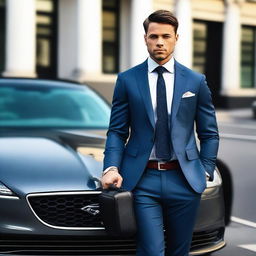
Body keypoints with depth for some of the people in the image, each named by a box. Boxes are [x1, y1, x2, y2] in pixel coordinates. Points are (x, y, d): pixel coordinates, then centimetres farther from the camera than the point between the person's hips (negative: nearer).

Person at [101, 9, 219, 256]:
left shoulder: (196, 81, 7)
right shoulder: (127, 80, 4)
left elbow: (209, 134, 11)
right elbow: (117, 131, 4)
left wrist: (205, 171, 2)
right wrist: (111, 167, -10)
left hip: (184, 180, 2)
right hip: (143, 180, -1)